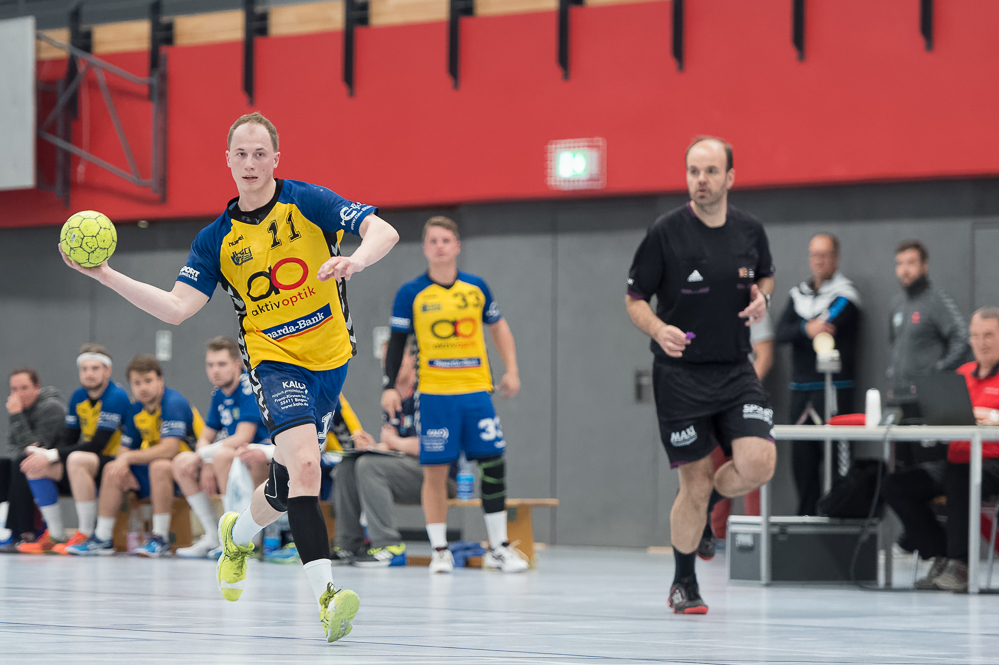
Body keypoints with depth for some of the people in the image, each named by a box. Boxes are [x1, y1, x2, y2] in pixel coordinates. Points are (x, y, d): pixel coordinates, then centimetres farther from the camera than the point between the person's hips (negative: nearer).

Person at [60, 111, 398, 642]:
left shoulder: (308, 202, -4)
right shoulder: (216, 239, 1)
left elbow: (384, 232, -13)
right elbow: (176, 308, -5)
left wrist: (354, 260, -36)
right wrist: (106, 275, -14)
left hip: (330, 359, 1)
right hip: (275, 360, -1)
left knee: (289, 489, 10)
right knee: (303, 464, -26)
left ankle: (238, 534, 45)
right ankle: (325, 594, -30)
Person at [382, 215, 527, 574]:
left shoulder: (476, 288, 7)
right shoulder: (411, 294, -1)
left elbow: (498, 326, 19)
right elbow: (396, 343, 3)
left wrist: (511, 370, 11)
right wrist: (390, 387, -7)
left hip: (477, 390, 2)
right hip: (434, 393, -2)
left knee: (493, 464, -2)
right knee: (435, 471, -3)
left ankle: (499, 548, 8)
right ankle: (439, 550, 7)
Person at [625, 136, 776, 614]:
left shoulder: (751, 231, 3)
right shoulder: (666, 233, -8)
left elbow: (765, 275, 22)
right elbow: (634, 299, -2)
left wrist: (761, 297, -1)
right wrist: (659, 329, -22)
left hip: (735, 371, 3)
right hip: (680, 374, -3)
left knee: (758, 464, -16)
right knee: (695, 484, 0)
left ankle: (708, 501, 19)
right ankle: (683, 585, 20)